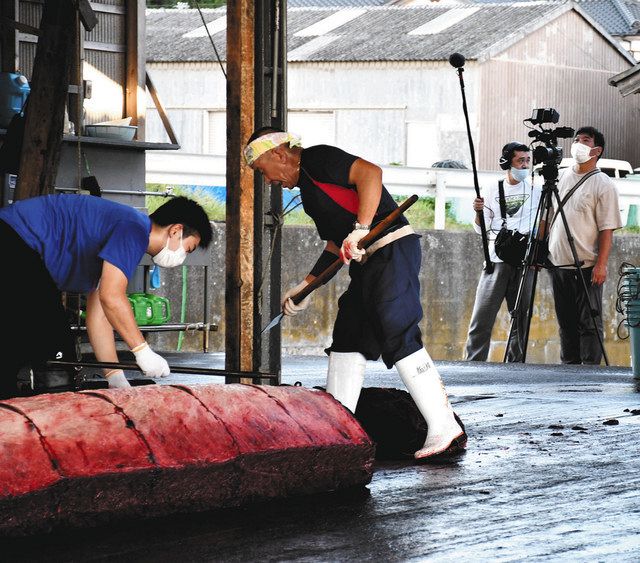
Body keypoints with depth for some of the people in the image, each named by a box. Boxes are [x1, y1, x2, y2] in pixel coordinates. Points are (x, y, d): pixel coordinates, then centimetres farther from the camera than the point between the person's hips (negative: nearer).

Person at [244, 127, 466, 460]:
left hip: (392, 248, -11)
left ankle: (446, 430, -19)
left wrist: (360, 229, -28)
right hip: (368, 263, 11)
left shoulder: (317, 159, -5)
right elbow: (336, 247, 29)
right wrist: (305, 288, 25)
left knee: (398, 338, -17)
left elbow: (370, 172, -21)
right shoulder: (308, 189, 25)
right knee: (347, 341, 12)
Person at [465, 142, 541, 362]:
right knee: (482, 317, -7)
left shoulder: (535, 191, 9)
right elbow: (481, 229, 13)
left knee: (521, 317, 1)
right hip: (496, 259, 0)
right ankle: (473, 362, -5)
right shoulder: (493, 191, 11)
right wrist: (479, 212, -7)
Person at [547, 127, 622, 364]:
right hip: (558, 262, 6)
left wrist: (601, 264, -17)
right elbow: (549, 217, 20)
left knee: (589, 323, -4)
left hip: (586, 267, -6)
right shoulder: (561, 177, 12)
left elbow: (607, 229, -9)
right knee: (566, 323, 11)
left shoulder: (603, 185, -5)